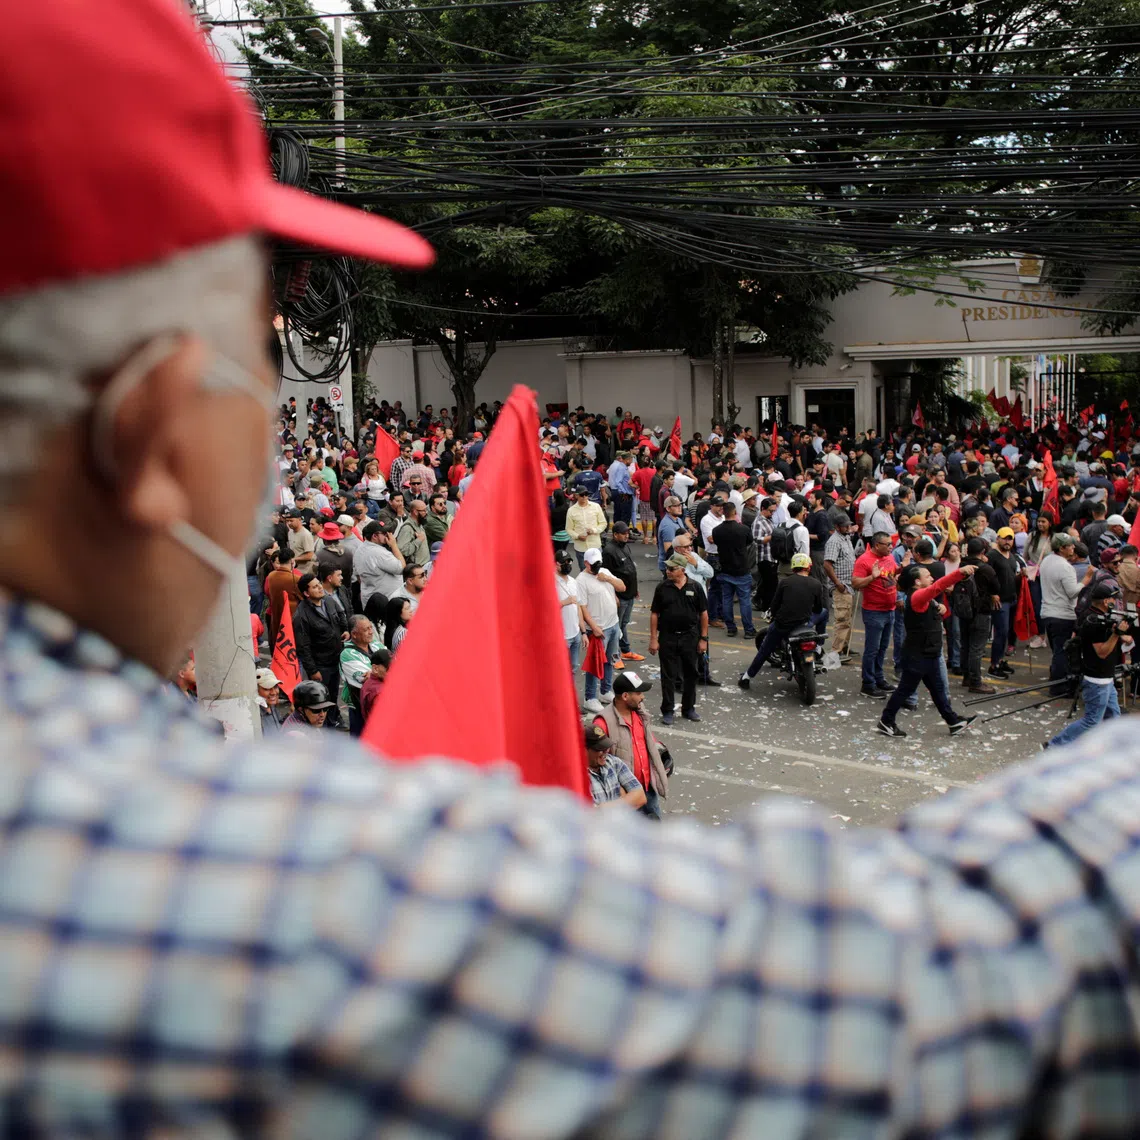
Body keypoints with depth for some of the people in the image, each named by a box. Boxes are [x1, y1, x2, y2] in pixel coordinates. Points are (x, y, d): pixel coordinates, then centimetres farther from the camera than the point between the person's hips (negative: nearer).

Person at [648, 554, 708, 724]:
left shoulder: (695, 588, -3)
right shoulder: (662, 588, -2)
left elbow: (703, 614, 2)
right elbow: (654, 614, 1)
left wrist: (703, 638, 0)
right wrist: (653, 639, -4)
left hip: (690, 637, 1)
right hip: (668, 638, -1)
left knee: (690, 674, 10)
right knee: (668, 675, 4)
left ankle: (688, 708, 25)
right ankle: (667, 711, 14)